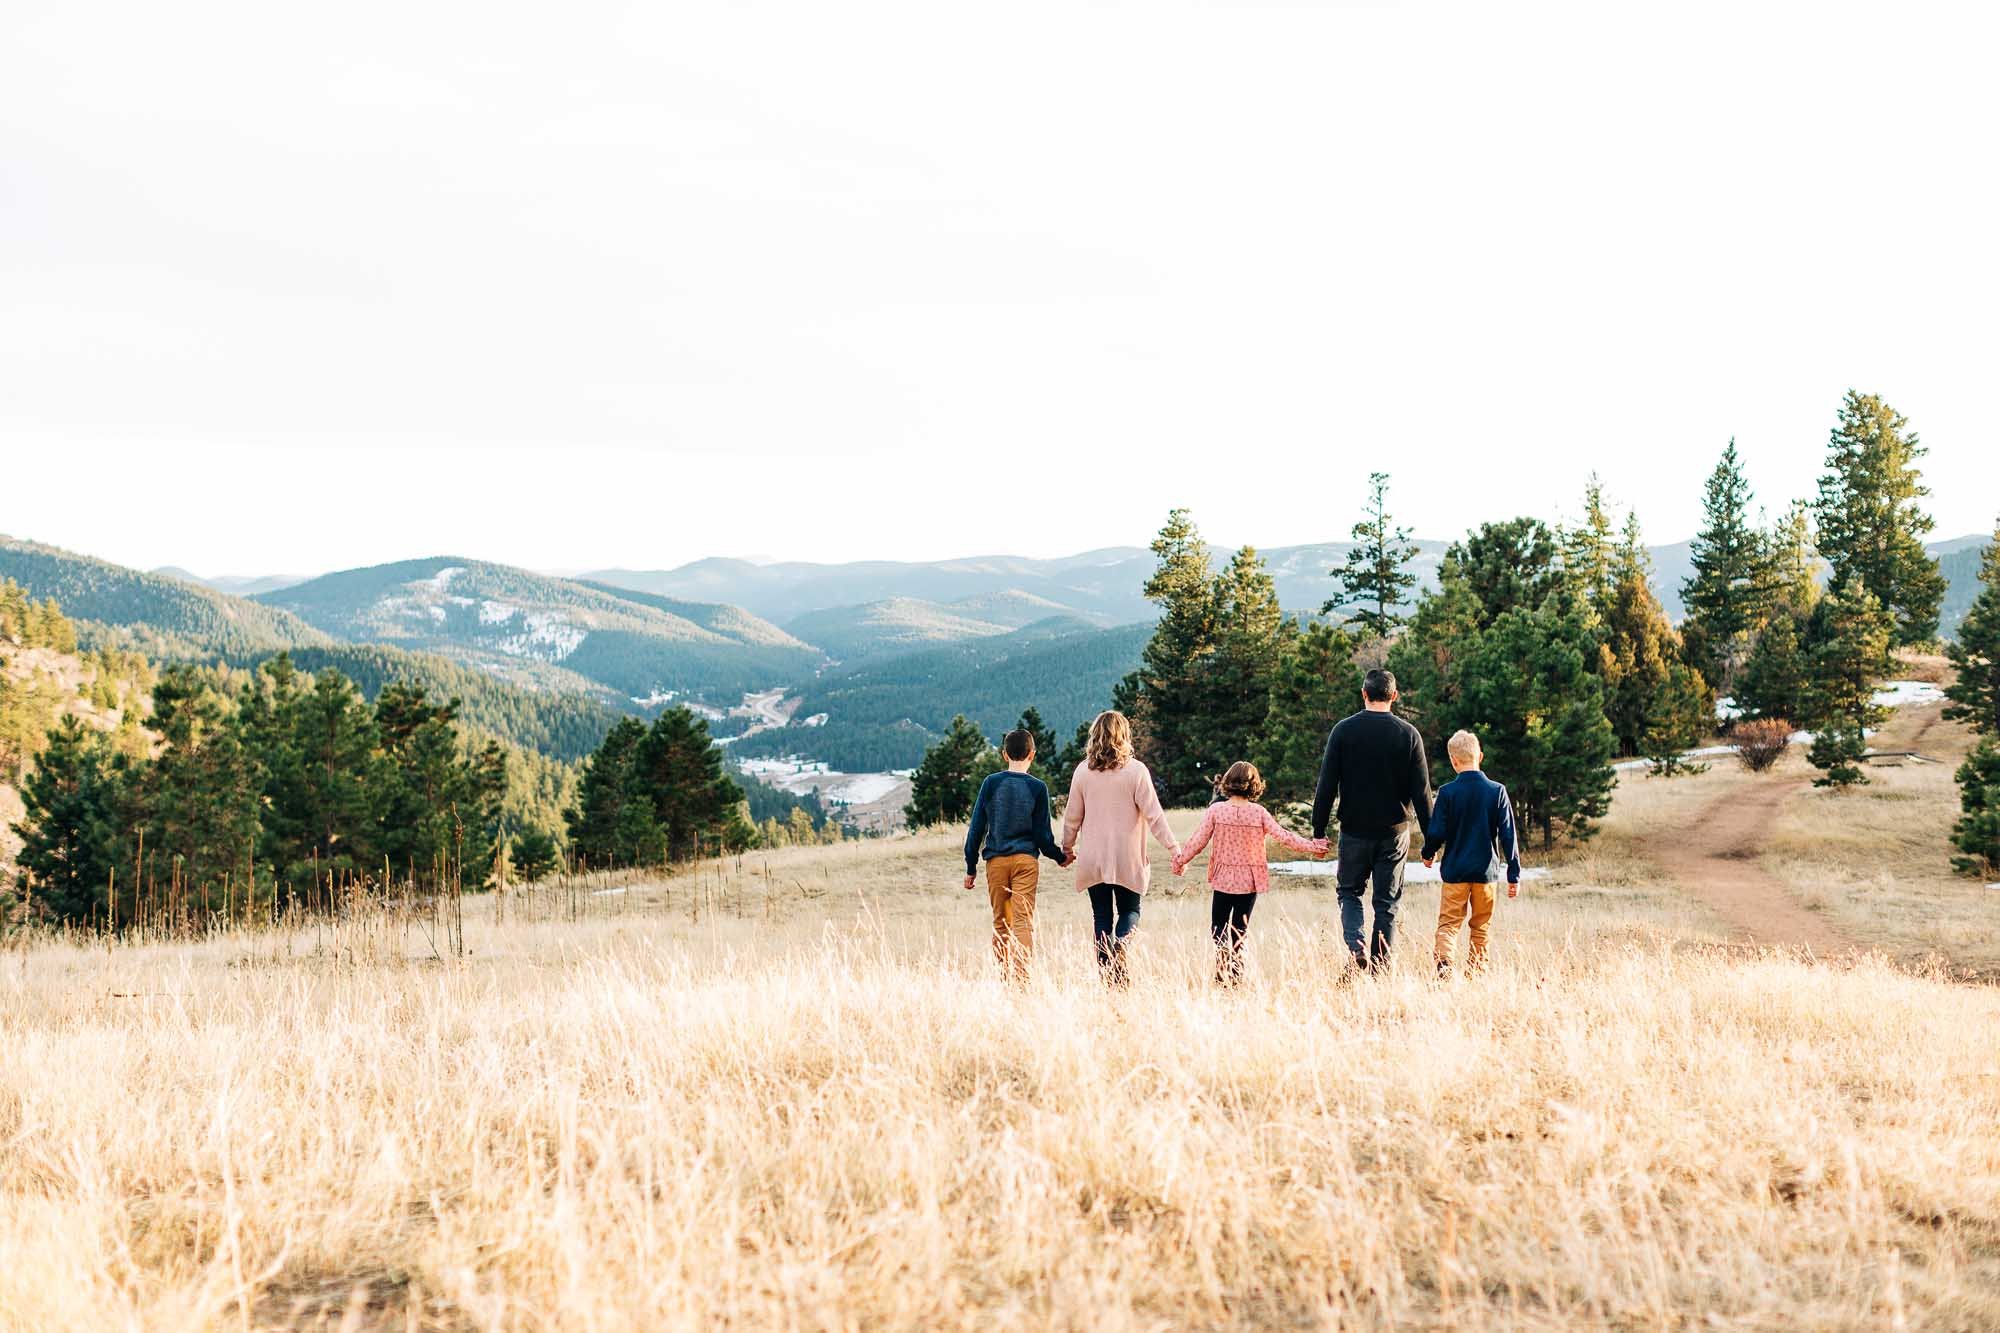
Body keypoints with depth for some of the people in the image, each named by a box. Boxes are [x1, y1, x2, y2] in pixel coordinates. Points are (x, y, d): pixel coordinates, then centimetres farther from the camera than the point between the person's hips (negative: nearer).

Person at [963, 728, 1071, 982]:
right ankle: (1021, 976, -19)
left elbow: (976, 828, 4)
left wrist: (971, 867, 10)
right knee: (1024, 922, -6)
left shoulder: (991, 783, 3)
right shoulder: (1037, 788, 0)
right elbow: (1042, 834, 2)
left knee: (1001, 923, 11)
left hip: (996, 861, 2)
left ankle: (1005, 977, 13)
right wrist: (1060, 857, 19)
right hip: (1026, 860, -2)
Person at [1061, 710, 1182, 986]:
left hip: (1093, 858, 2)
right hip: (1128, 859, -2)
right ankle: (1120, 946, -19)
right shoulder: (1135, 770, -8)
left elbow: (1072, 816, 6)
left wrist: (1068, 847, 22)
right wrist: (1174, 848, -7)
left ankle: (1107, 978, 5)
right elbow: (1153, 815, -10)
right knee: (1130, 910, 12)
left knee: (1102, 916, 9)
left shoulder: (1083, 771, 0)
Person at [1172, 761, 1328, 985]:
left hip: (1222, 880, -1)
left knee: (1218, 927, 11)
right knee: (1240, 931, 11)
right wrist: (1311, 846, 5)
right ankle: (1236, 975, 6)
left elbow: (1198, 841, -5)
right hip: (1249, 882, 1)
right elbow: (1283, 836, -7)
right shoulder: (1259, 812, -6)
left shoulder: (1216, 810, -7)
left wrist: (1180, 861, 9)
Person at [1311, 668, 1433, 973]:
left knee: (1349, 892, 15)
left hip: (1355, 830, -1)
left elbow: (1327, 786, -5)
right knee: (1388, 902, 8)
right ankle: (1381, 968, 7)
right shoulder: (1408, 734, -2)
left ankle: (1356, 945, -9)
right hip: (1395, 832, 1)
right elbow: (1421, 791, -2)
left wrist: (1318, 831, 2)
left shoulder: (1343, 730, -4)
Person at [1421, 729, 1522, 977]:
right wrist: (1514, 875, 3)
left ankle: (1443, 962, -22)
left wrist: (1428, 854, 16)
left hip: (1455, 871, -1)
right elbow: (1508, 835, -2)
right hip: (1486, 872, 1)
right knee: (1480, 926, 13)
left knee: (1448, 924, 1)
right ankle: (1475, 972, 10)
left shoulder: (1447, 792, -8)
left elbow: (1436, 833, -6)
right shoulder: (1497, 791, -3)